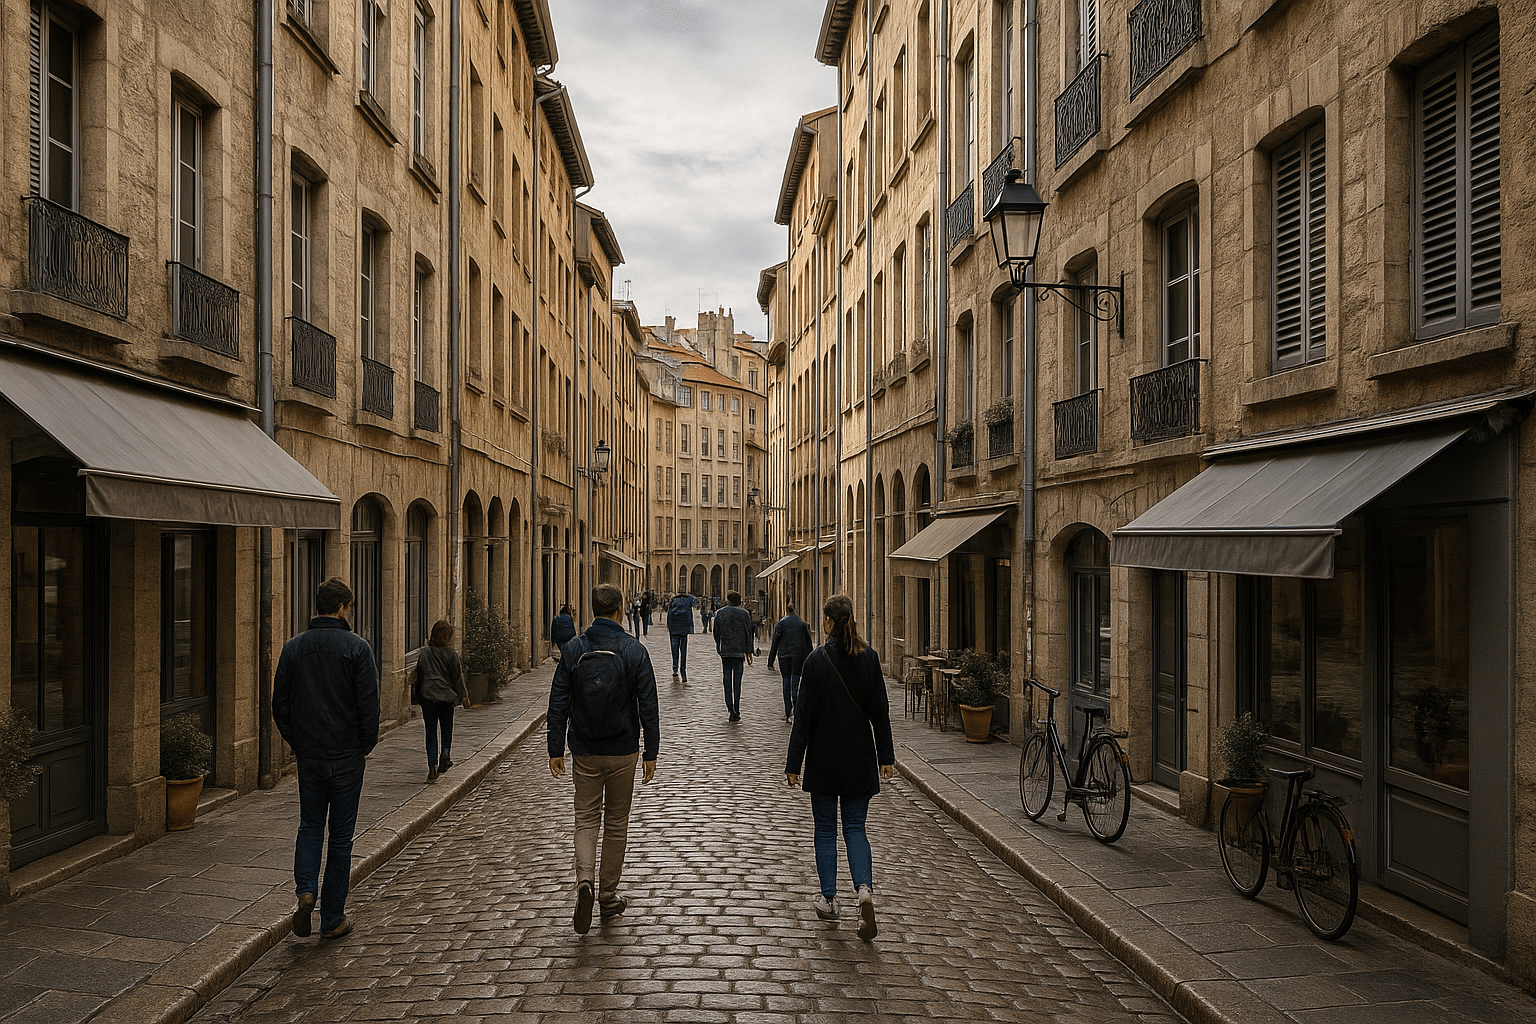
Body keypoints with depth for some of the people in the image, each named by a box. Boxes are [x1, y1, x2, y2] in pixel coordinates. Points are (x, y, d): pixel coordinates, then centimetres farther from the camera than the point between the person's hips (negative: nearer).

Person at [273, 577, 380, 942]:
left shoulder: (293, 648, 2)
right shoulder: (356, 647, -10)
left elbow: (279, 705, 5)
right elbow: (369, 705, -12)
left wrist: (296, 743, 15)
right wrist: (366, 746, 1)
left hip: (308, 756, 3)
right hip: (346, 756, -3)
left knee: (309, 826, 18)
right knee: (341, 834, 6)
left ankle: (306, 891, -4)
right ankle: (333, 919, 12)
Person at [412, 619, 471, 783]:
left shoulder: (424, 653, 3)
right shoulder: (451, 654, -6)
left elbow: (418, 675, 8)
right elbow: (457, 677, -2)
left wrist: (418, 694, 19)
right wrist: (463, 696, 9)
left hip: (427, 697, 2)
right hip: (446, 696, -2)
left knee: (431, 732, 5)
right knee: (447, 729, 17)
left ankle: (432, 768, -1)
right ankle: (445, 756, 0)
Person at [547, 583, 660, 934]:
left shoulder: (573, 650, -4)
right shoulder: (635, 651, -9)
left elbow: (558, 704, -3)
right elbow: (648, 706, -9)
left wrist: (555, 750, 3)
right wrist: (651, 753, -2)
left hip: (585, 753, 1)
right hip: (623, 751, -1)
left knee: (586, 820, 11)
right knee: (616, 824, 12)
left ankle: (584, 882, -12)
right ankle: (608, 897, 20)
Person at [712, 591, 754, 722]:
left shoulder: (720, 613, 2)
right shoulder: (744, 614, -1)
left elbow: (716, 633, 5)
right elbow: (748, 633, 1)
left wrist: (719, 649, 15)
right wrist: (748, 651, 8)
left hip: (725, 652, 1)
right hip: (739, 651, -1)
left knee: (727, 681, 6)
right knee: (737, 681, 2)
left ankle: (730, 710, 0)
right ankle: (736, 712, 0)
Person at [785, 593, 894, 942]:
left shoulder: (817, 660, -13)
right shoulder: (869, 657, -2)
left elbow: (804, 714, -11)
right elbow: (880, 710, 2)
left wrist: (794, 763, -6)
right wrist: (886, 755, 9)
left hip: (825, 760, -3)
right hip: (860, 760, 3)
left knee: (825, 830, 11)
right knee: (855, 828, 10)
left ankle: (828, 899, 17)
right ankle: (864, 889, -10)